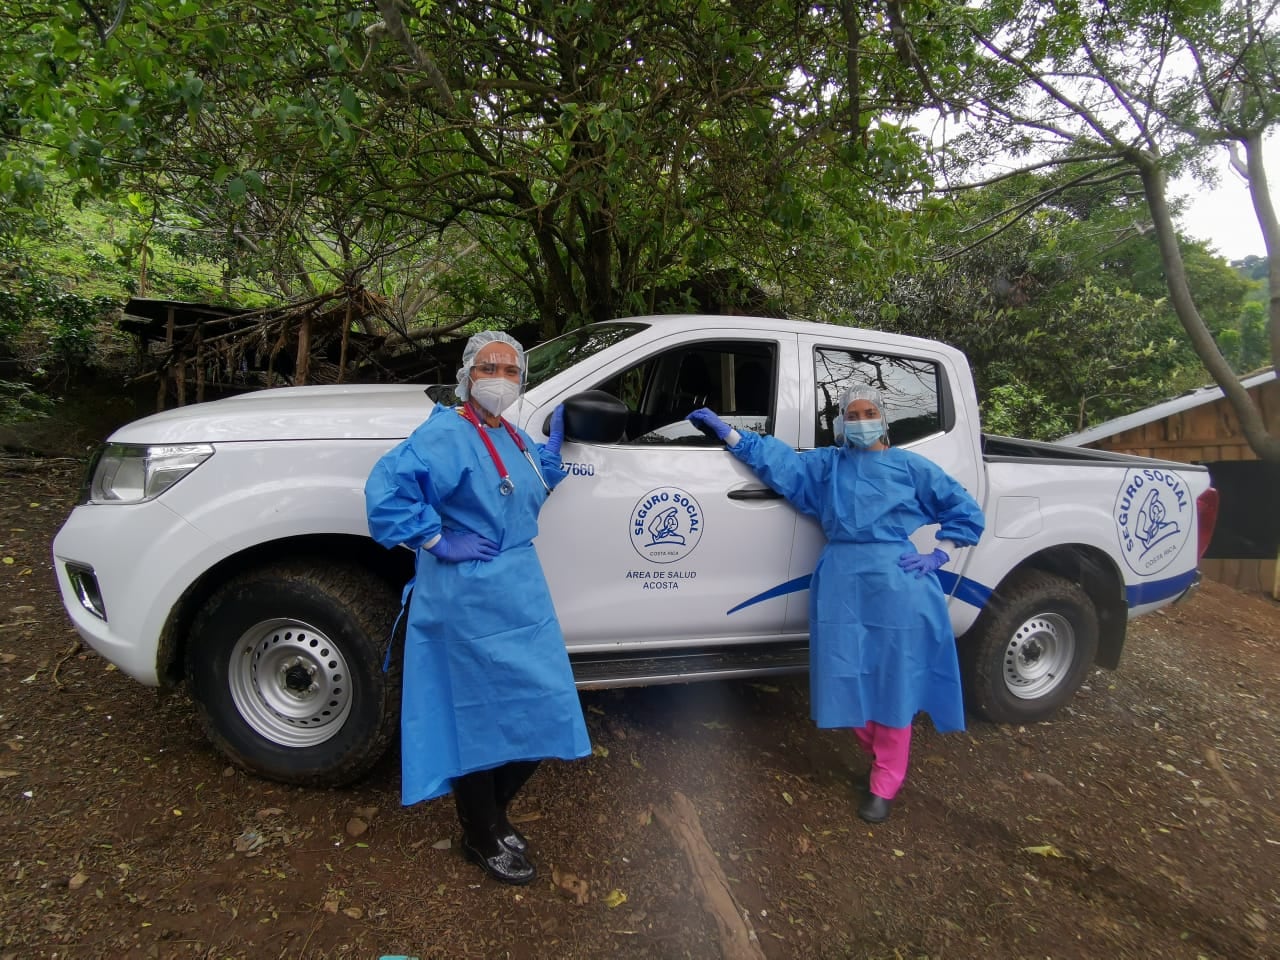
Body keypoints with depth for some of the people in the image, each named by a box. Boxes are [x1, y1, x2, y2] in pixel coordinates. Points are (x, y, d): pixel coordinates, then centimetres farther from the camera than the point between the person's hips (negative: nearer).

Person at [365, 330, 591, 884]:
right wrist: (438, 541, -23)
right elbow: (386, 487, -28)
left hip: (522, 592, 9)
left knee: (536, 711, 15)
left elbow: (538, 486, 27)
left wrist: (554, 442, 16)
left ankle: (489, 813, 37)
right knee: (480, 717, 5)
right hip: (470, 598, -9)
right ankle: (483, 838, 27)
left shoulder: (511, 436, 13)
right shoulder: (448, 434, -16)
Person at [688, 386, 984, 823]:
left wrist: (938, 555, -2)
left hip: (896, 585, -2)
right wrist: (724, 430, -2)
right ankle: (881, 754, 35)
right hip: (841, 583, 3)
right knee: (848, 680, 8)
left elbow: (965, 509, 8)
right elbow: (776, 457, 5)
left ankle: (885, 784, 20)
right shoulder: (825, 464, 11)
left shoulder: (911, 466, 4)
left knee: (892, 682, 4)